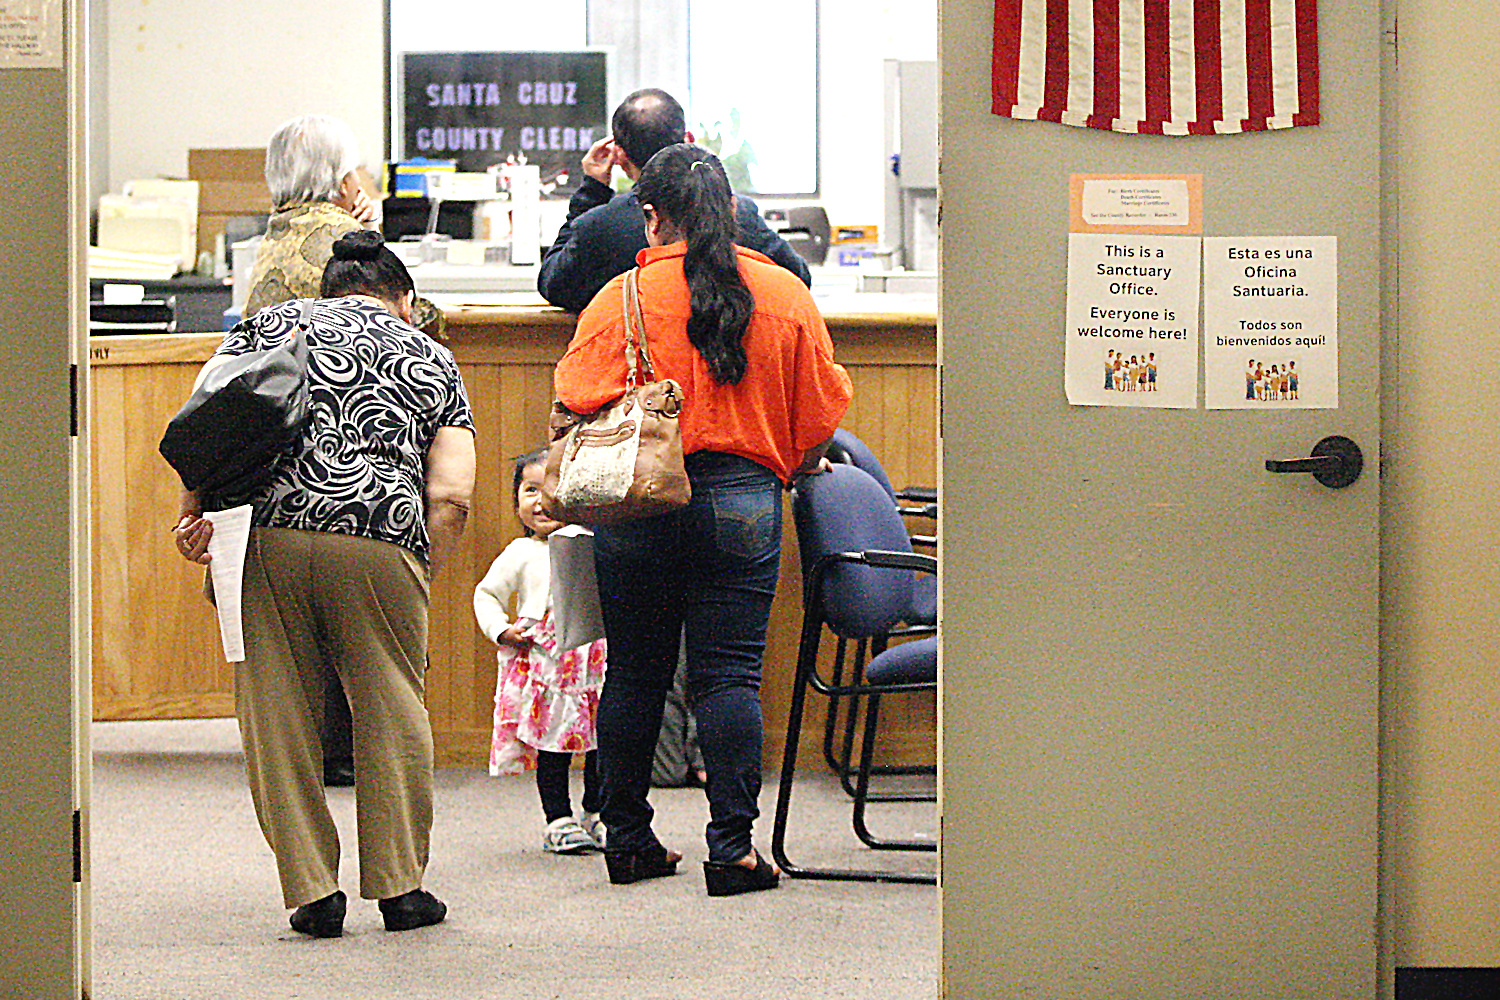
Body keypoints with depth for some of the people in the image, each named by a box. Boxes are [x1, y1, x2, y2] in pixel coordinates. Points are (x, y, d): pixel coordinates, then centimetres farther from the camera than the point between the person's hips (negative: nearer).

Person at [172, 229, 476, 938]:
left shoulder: (271, 324, 23)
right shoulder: (432, 361, 21)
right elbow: (451, 495, 9)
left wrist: (196, 510, 2)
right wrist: (418, 579, 15)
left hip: (264, 532, 1)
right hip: (380, 540, -1)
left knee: (276, 714, 8)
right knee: (390, 713, 12)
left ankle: (311, 891, 10)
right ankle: (399, 886, 17)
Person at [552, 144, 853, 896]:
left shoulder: (620, 299, -4)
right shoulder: (785, 296, 3)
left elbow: (578, 410, -8)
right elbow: (820, 418, 8)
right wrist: (788, 469, 26)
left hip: (638, 505, 0)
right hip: (742, 500, 0)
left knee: (634, 673, 11)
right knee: (728, 674, 1)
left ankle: (627, 840, 18)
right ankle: (732, 848, -5)